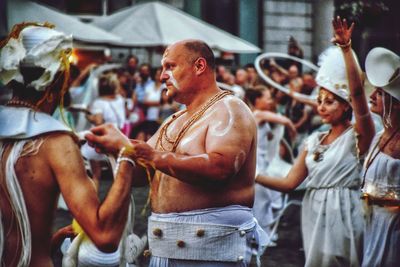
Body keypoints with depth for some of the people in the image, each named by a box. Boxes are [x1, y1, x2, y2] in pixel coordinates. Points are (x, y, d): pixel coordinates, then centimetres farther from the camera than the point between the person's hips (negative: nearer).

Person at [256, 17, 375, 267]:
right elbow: (289, 182, 8)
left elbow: (357, 92, -23)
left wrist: (346, 48, -30)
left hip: (342, 215, -6)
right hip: (314, 215, 6)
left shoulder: (357, 135, -5)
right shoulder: (315, 140, 12)